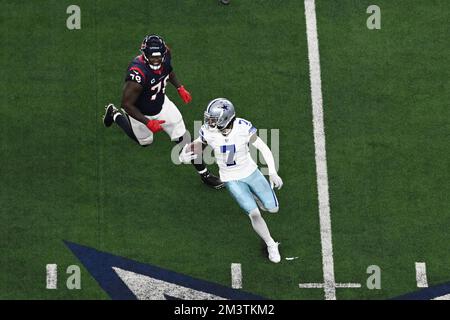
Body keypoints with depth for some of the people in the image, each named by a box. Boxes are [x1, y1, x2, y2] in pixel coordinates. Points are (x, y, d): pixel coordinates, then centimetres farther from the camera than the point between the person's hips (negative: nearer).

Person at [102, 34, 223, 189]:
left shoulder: (165, 54, -23)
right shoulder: (137, 73, -43)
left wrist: (180, 88, -2)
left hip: (162, 104, 4)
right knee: (145, 141, 24)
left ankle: (204, 174, 20)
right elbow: (127, 104, -31)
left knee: (183, 137, 4)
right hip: (142, 112, -4)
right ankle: (114, 115, 44)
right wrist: (148, 122, -33)